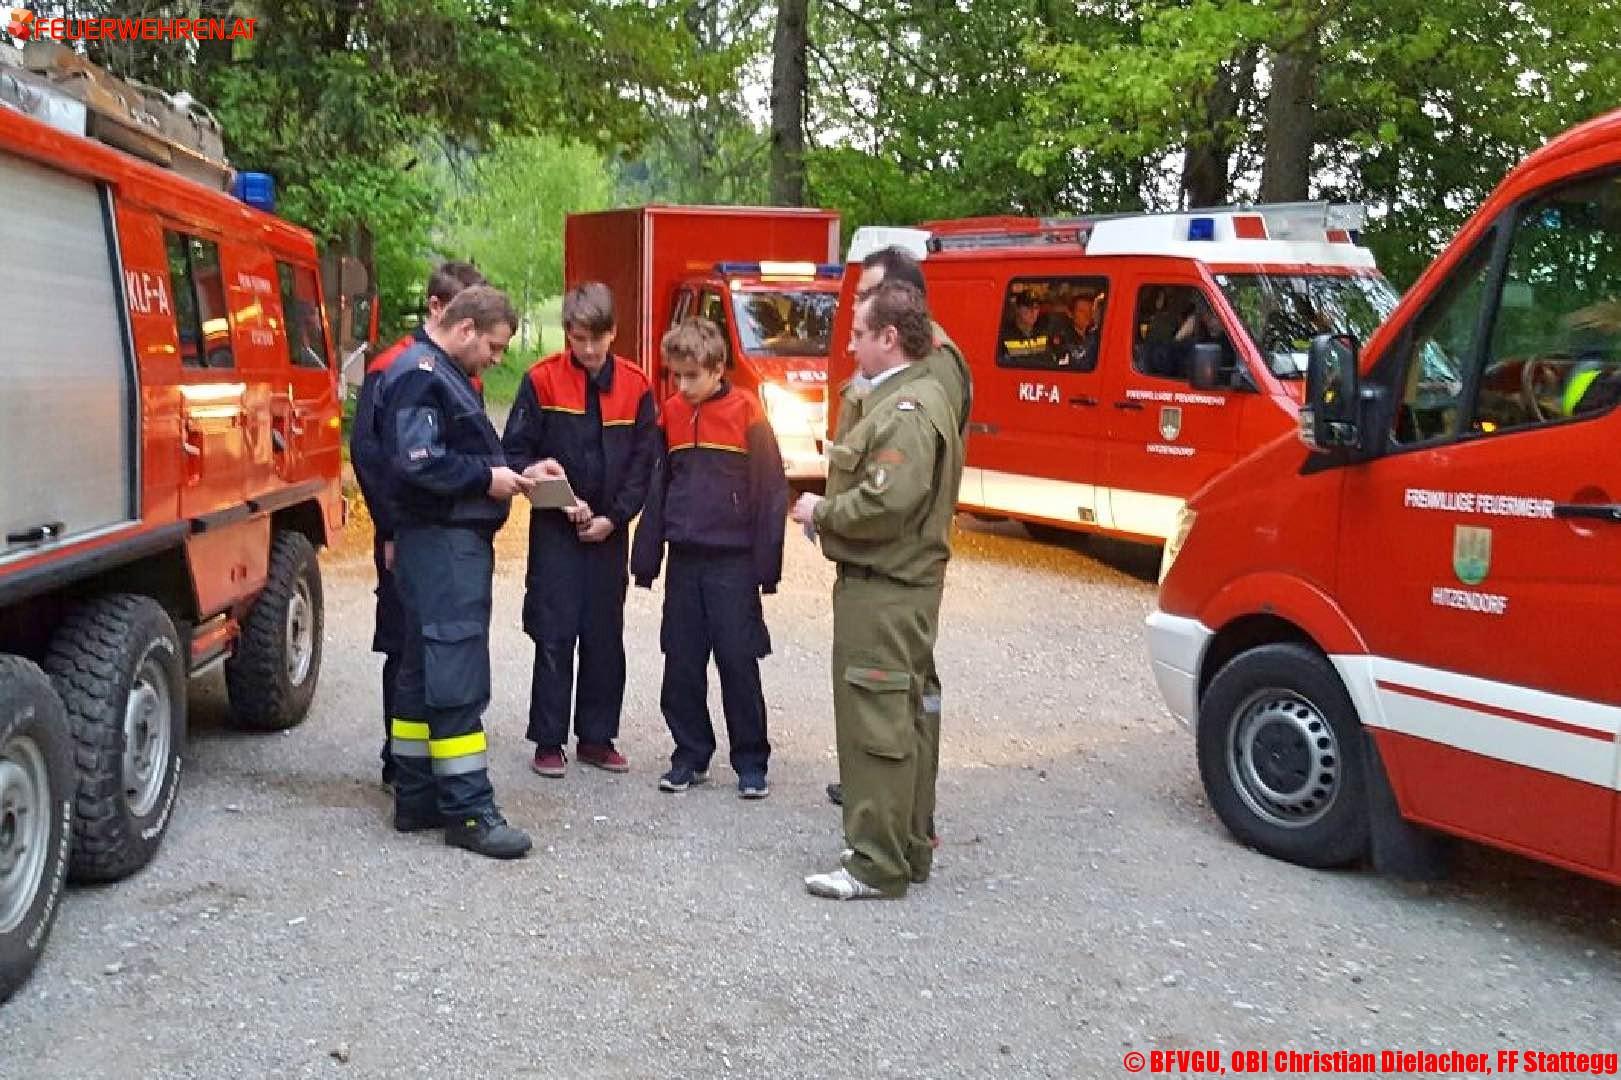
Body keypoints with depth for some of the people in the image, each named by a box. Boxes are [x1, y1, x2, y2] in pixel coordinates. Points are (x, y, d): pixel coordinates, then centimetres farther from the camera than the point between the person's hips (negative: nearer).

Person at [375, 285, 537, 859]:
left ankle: (416, 800, 20)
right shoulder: (420, 375, -14)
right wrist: (487, 478, -15)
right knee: (457, 677, -9)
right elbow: (417, 464, -24)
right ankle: (468, 811, -5)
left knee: (424, 673, 13)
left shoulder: (444, 375, 19)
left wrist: (510, 470, 8)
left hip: (455, 540, 11)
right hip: (442, 542, -11)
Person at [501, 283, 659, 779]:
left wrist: (614, 516, -7)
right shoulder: (541, 380, -7)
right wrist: (560, 500, -14)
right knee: (555, 635, 0)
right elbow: (515, 453, -6)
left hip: (609, 531, 3)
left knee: (605, 635, 9)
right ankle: (549, 741, 10)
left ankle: (597, 737, 20)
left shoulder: (635, 385, 0)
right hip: (555, 530, -2)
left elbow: (644, 462, 1)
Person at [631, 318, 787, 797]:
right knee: (682, 664, 9)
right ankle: (690, 756, 21)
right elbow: (658, 487, 11)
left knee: (738, 663, 1)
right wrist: (646, 555, 8)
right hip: (684, 559, 5)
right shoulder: (671, 413, 7)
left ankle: (751, 763, 12)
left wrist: (766, 563, -9)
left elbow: (770, 489, -8)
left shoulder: (746, 412, -7)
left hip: (733, 561, -5)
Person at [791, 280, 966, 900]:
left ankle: (877, 866, 1)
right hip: (894, 583, 11)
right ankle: (908, 848, 28)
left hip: (883, 592, -11)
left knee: (876, 724, -6)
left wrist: (821, 512, -12)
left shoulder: (907, 410, -18)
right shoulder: (910, 397, 16)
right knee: (902, 719, 17)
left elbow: (886, 502, -26)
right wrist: (830, 505, 10)